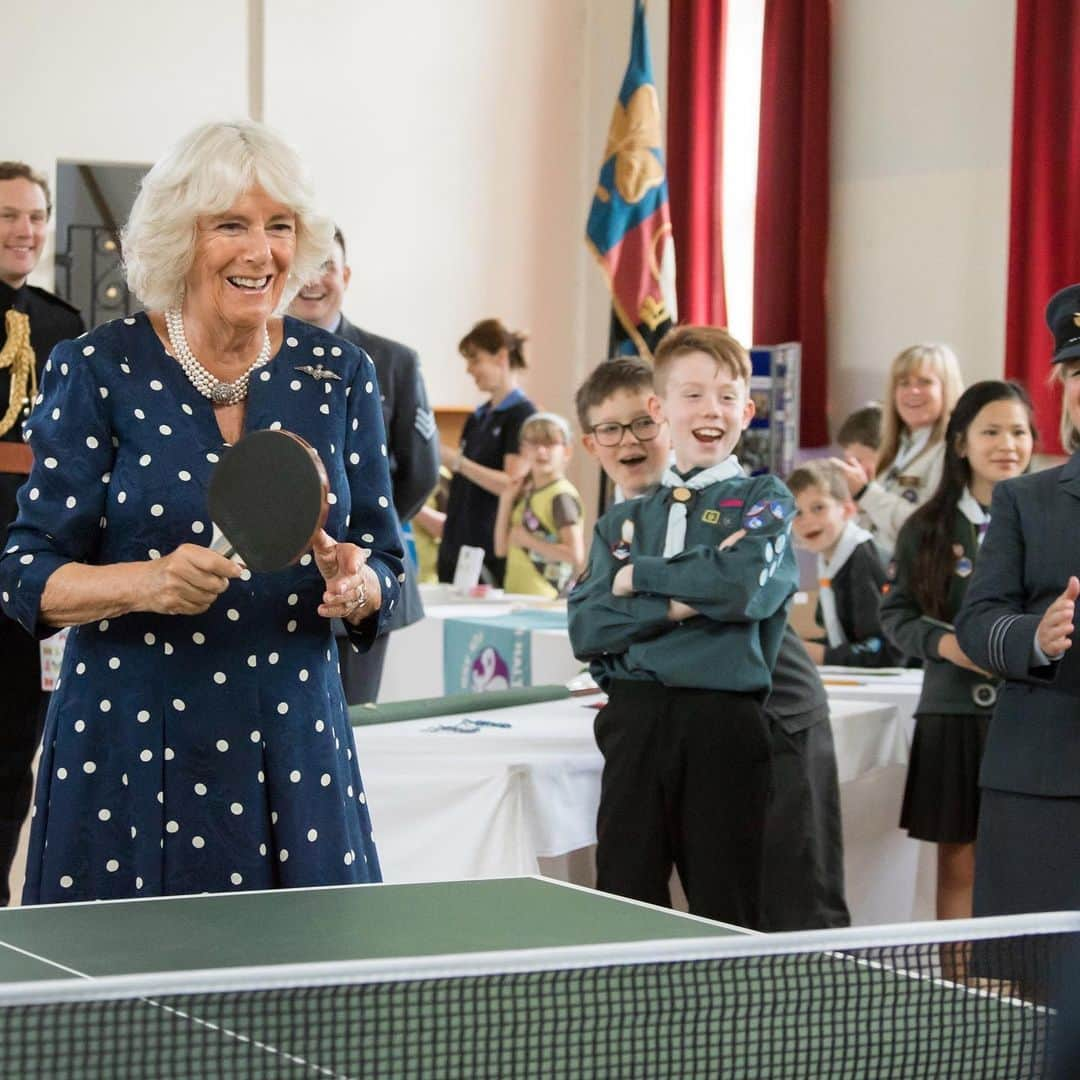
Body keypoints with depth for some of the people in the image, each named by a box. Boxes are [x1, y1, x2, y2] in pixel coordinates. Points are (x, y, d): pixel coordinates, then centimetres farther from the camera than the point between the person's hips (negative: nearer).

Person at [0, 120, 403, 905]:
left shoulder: (338, 374, 6)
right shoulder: (98, 371, -3)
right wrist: (145, 583, -22)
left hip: (293, 745, 2)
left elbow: (387, 568, 8)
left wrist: (356, 586, -14)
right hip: (130, 744, -2)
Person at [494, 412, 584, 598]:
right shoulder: (525, 493, 14)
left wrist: (528, 540, -14)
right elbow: (502, 549, 15)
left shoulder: (561, 495, -10)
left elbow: (576, 555, -19)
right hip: (516, 596, 8)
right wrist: (506, 501, 7)